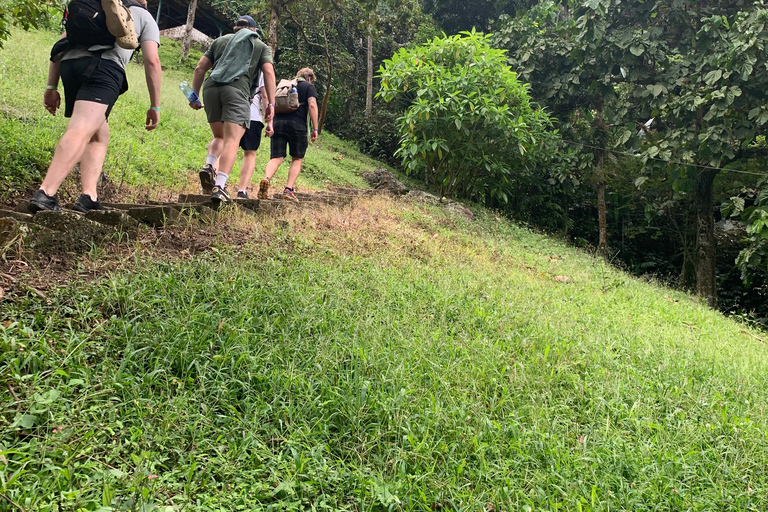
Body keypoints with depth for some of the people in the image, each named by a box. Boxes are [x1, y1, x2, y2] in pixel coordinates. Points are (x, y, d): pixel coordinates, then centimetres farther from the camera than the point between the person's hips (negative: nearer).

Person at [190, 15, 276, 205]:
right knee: (232, 140, -9)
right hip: (237, 89, -3)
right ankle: (220, 186, -25)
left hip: (211, 88, 3)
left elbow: (200, 68, 20)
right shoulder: (261, 46, 22)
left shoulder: (220, 40, 28)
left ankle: (209, 166, -10)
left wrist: (195, 94, 21)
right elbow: (268, 72, 5)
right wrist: (271, 104, 0)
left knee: (219, 137, 18)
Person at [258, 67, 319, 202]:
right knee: (297, 159, 9)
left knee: (276, 158, 0)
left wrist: (271, 123, 34)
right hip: (297, 125, -4)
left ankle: (266, 180, -28)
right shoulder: (309, 86, 11)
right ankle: (289, 189, -4)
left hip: (278, 122, 4)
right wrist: (315, 129, -3)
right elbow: (312, 105, -3)